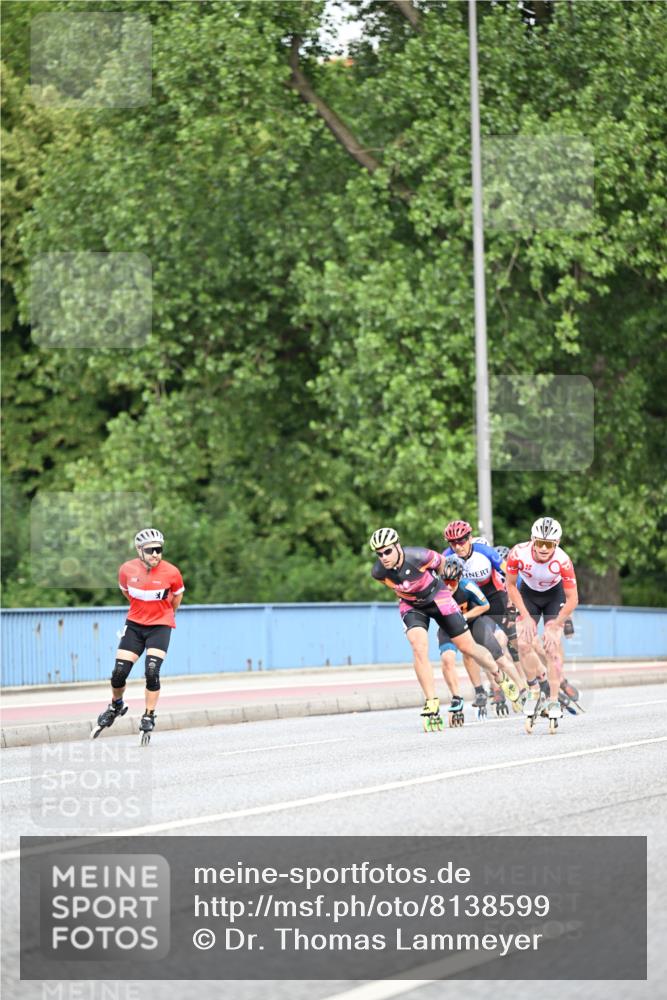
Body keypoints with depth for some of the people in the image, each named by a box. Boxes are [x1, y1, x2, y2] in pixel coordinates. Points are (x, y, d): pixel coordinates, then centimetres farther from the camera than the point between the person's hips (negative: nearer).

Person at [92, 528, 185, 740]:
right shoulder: (127, 570, -10)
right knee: (119, 673, -3)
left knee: (152, 671, -18)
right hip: (135, 625, 2)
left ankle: (149, 717, -2)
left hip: (160, 626, -2)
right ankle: (116, 706, 27)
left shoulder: (171, 572, -14)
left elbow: (177, 595, 8)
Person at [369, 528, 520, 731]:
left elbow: (442, 563, -9)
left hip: (437, 598, -1)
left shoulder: (419, 557, -32)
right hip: (411, 606, 2)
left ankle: (500, 677, 30)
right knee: (419, 647, -23)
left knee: (468, 646, 3)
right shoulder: (378, 573, -22)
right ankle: (432, 705, -16)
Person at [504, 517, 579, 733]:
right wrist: (526, 617, -16)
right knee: (523, 643, -12)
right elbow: (511, 585, -13)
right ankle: (534, 691, 9)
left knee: (552, 647, -14)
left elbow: (572, 599, -24)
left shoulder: (563, 561, -35)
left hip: (554, 595, -2)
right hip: (528, 593, 2)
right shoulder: (518, 553, -32)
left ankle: (554, 701, -8)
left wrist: (554, 626, -25)